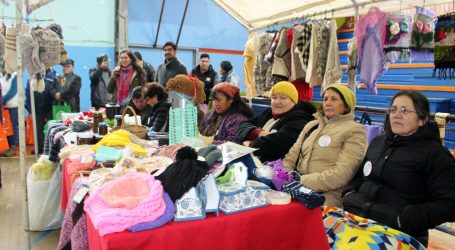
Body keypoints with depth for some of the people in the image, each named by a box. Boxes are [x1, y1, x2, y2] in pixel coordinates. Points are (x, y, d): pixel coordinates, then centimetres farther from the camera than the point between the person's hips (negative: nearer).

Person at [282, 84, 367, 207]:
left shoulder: (354, 131, -1)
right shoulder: (312, 125, 19)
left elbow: (340, 175, -13)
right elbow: (291, 158, 14)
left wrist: (301, 181, -18)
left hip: (326, 195, -5)